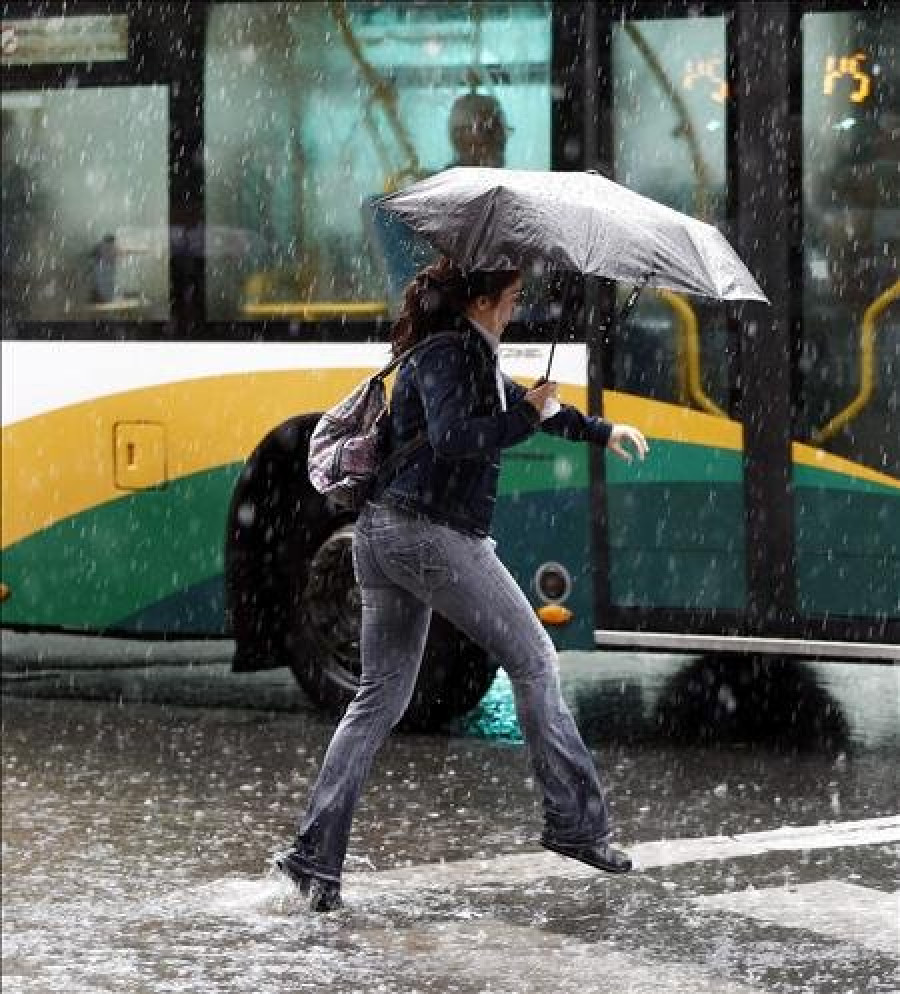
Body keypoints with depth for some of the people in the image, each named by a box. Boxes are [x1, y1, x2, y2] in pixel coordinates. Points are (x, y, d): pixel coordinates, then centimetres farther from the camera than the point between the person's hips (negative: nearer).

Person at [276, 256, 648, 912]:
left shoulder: (467, 354, 20)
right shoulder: (448, 355, -11)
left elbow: (516, 400, 36)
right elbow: (450, 438, -26)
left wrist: (601, 432, 46)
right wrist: (528, 416, -18)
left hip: (383, 532, 10)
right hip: (433, 536, -10)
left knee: (381, 696, 8)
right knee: (534, 660, 1)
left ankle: (317, 851, 1)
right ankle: (576, 823, 5)